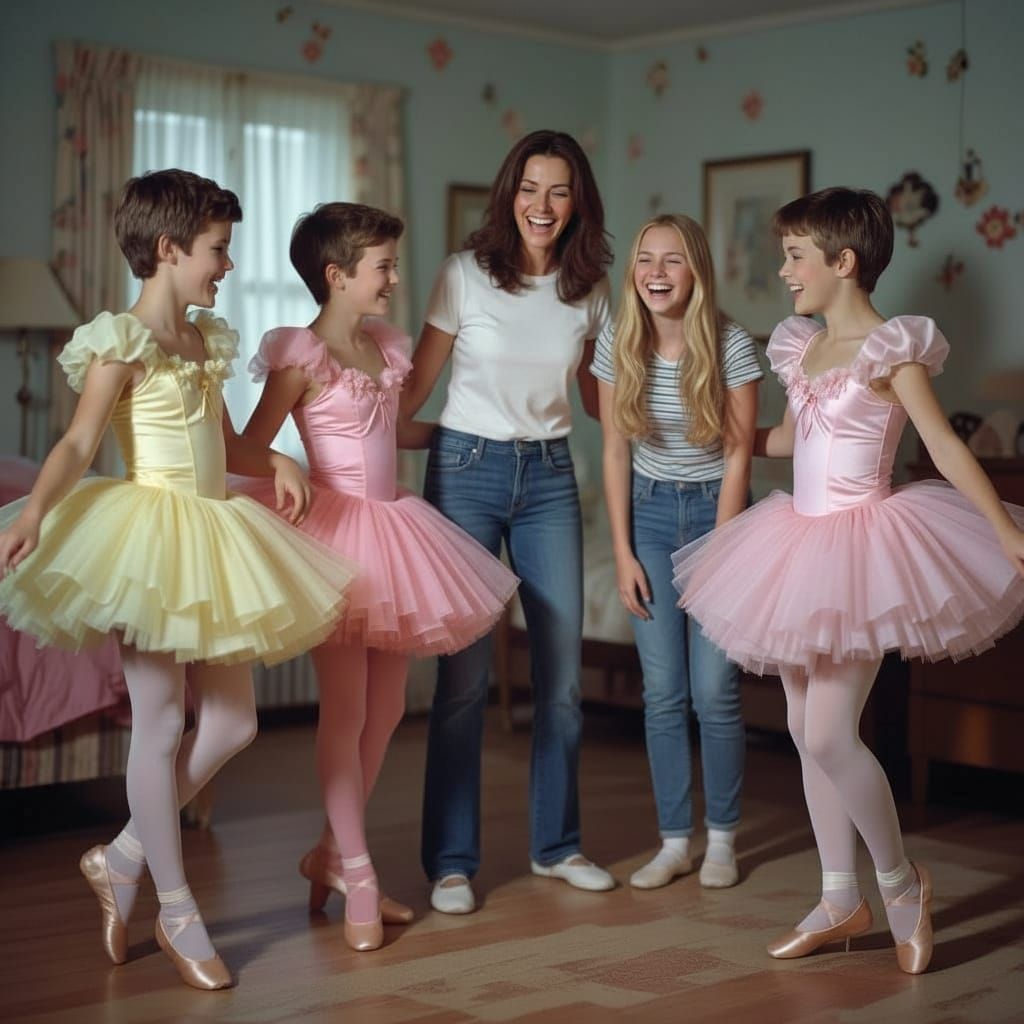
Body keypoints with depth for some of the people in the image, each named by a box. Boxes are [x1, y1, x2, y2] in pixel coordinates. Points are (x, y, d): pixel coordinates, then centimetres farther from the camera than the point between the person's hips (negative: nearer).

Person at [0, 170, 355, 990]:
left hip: (212, 538, 8)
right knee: (160, 725, -1)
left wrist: (276, 463, 5)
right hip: (151, 537, -8)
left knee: (232, 722, 8)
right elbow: (79, 445, -16)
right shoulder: (123, 344, -8)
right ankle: (178, 912, 10)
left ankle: (123, 858, 24)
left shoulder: (208, 341, 14)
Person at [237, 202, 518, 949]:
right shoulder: (301, 357, -10)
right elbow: (248, 450, -8)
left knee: (386, 708, 9)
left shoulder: (388, 348, 10)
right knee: (345, 708, -2)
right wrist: (289, 480, -21)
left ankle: (333, 853, 22)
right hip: (336, 530, -7)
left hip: (393, 526, 7)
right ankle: (357, 873, 6)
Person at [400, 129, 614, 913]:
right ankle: (451, 860, 7)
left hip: (549, 476, 4)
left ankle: (557, 844, 22)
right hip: (466, 471, -3)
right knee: (466, 675, -5)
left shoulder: (590, 290, 5)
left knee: (563, 672, 6)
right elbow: (415, 387, -2)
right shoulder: (467, 274, -5)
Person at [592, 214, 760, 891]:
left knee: (715, 691, -3)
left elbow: (739, 454, -8)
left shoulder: (731, 345, -12)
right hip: (649, 513, 3)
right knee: (663, 693, 2)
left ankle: (723, 837, 13)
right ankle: (674, 842, 12)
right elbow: (616, 453, 1)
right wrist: (624, 553, -2)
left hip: (716, 510, -2)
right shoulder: (617, 346, -4)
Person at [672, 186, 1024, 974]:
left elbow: (946, 447, -12)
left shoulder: (889, 347, -10)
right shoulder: (801, 347, 11)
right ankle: (841, 901, 19)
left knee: (830, 734, -12)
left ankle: (901, 882, 10)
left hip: (864, 543, -8)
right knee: (806, 730, 8)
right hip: (803, 542, 8)